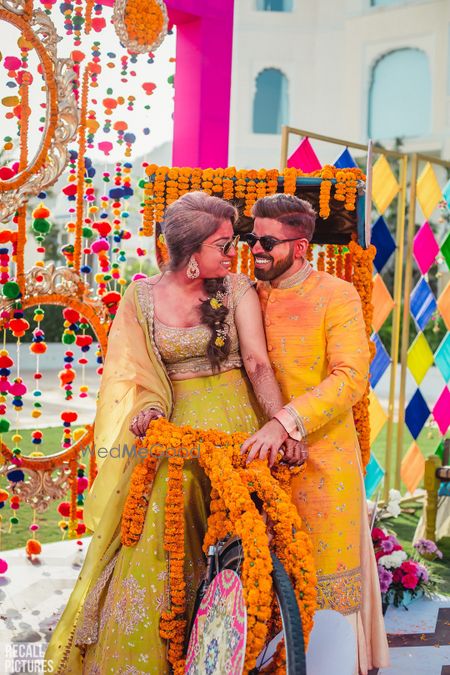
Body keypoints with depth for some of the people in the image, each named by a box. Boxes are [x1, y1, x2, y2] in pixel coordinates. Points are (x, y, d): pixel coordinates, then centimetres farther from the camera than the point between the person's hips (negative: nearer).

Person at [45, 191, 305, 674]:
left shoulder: (237, 290, 0)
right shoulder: (141, 297, 3)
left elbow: (258, 362, -7)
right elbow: (132, 372, 5)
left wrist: (279, 421, -20)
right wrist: (148, 408, -15)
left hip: (232, 427, 0)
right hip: (172, 429, 1)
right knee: (153, 544, -2)